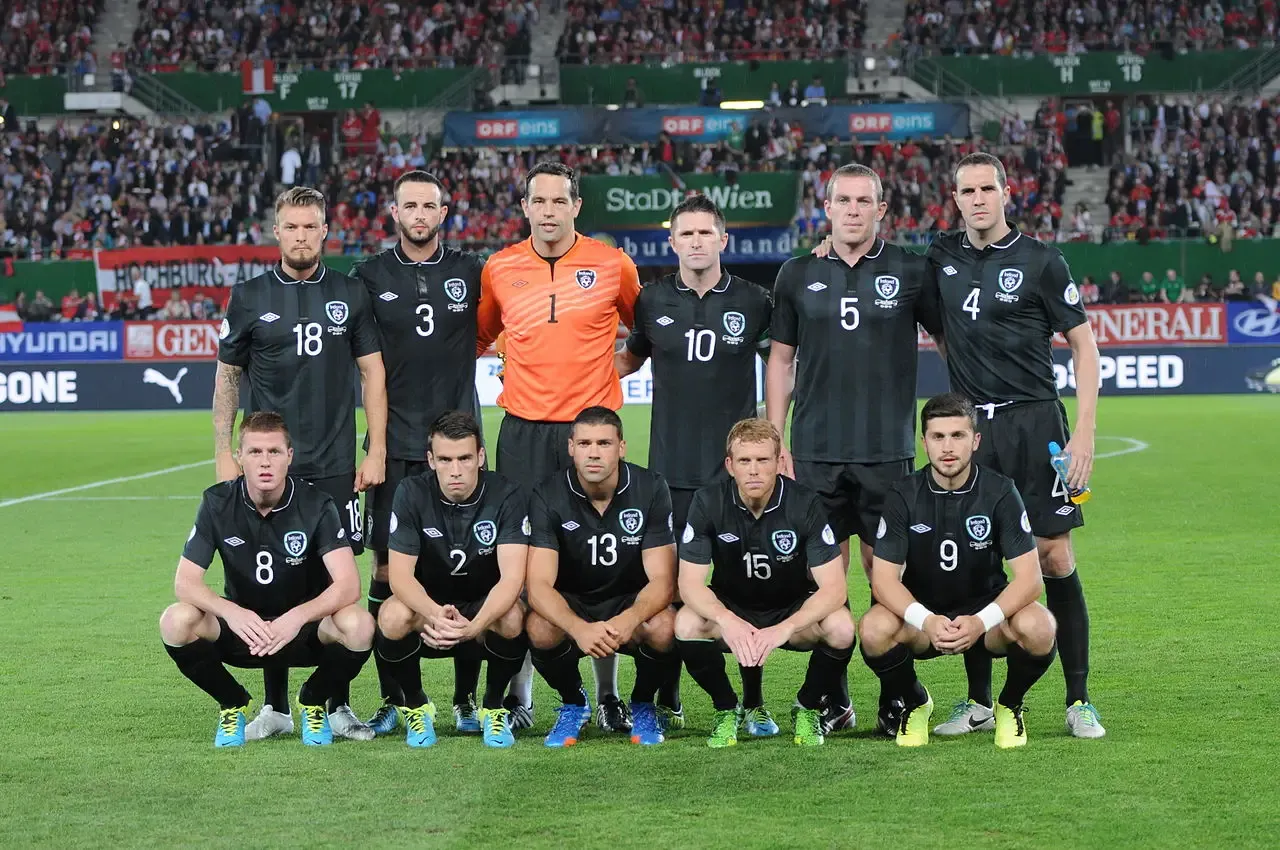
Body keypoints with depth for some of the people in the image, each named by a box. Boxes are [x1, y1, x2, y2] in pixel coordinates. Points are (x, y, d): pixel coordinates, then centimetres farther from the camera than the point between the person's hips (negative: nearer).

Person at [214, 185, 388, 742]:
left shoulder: (349, 296, 6)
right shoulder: (249, 297, 5)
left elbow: (372, 373, 6)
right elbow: (226, 378, 10)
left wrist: (376, 451, -1)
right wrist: (224, 454, 3)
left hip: (334, 466, 0)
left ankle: (337, 705, 7)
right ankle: (275, 706, 10)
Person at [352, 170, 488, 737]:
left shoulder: (471, 274, 7)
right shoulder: (370, 277, 5)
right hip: (395, 445, 0)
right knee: (388, 571, 0)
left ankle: (466, 700, 8)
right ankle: (392, 700, 9)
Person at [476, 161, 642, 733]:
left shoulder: (612, 265, 2)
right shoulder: (499, 269, 6)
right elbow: (478, 338, 21)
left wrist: (620, 365, 6)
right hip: (523, 429, 1)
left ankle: (608, 696, 9)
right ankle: (518, 696, 9)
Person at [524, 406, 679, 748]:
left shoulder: (650, 489, -13)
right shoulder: (548, 496, -14)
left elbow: (662, 579, -16)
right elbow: (539, 584, -22)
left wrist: (630, 619, -40)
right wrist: (578, 628, -44)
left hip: (632, 602, 0)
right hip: (570, 605, 0)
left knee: (664, 627, -34)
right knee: (539, 629, -34)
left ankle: (642, 705, 0)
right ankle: (574, 704, 0)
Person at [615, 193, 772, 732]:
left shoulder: (753, 302, 2)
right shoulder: (653, 302, 6)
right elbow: (630, 359, 21)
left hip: (737, 467, -1)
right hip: (671, 466, 1)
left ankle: (753, 703, 7)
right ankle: (666, 702, 15)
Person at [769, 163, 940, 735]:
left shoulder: (911, 272, 3)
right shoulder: (798, 276, 8)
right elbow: (781, 359, 13)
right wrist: (774, 442, 7)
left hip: (888, 451, -2)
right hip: (815, 452, 2)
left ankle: (896, 697, 10)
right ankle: (832, 698, 12)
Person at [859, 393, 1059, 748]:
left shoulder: (1000, 492, -11)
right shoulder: (904, 496, -10)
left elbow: (1029, 577, -17)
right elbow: (884, 578, -14)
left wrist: (981, 621, -35)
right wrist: (926, 620, -34)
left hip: (986, 614, 0)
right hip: (921, 615, 1)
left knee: (1038, 627, -32)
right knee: (874, 629, -31)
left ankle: (1010, 706, 1)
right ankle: (915, 704, 2)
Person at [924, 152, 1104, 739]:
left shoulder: (1039, 260, -2)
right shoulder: (942, 257, 9)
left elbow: (1083, 343, 0)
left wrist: (1085, 430, -8)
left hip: (1034, 421, -3)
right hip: (969, 427, 3)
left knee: (1054, 557, -4)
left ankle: (1079, 701, 3)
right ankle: (979, 703, 12)